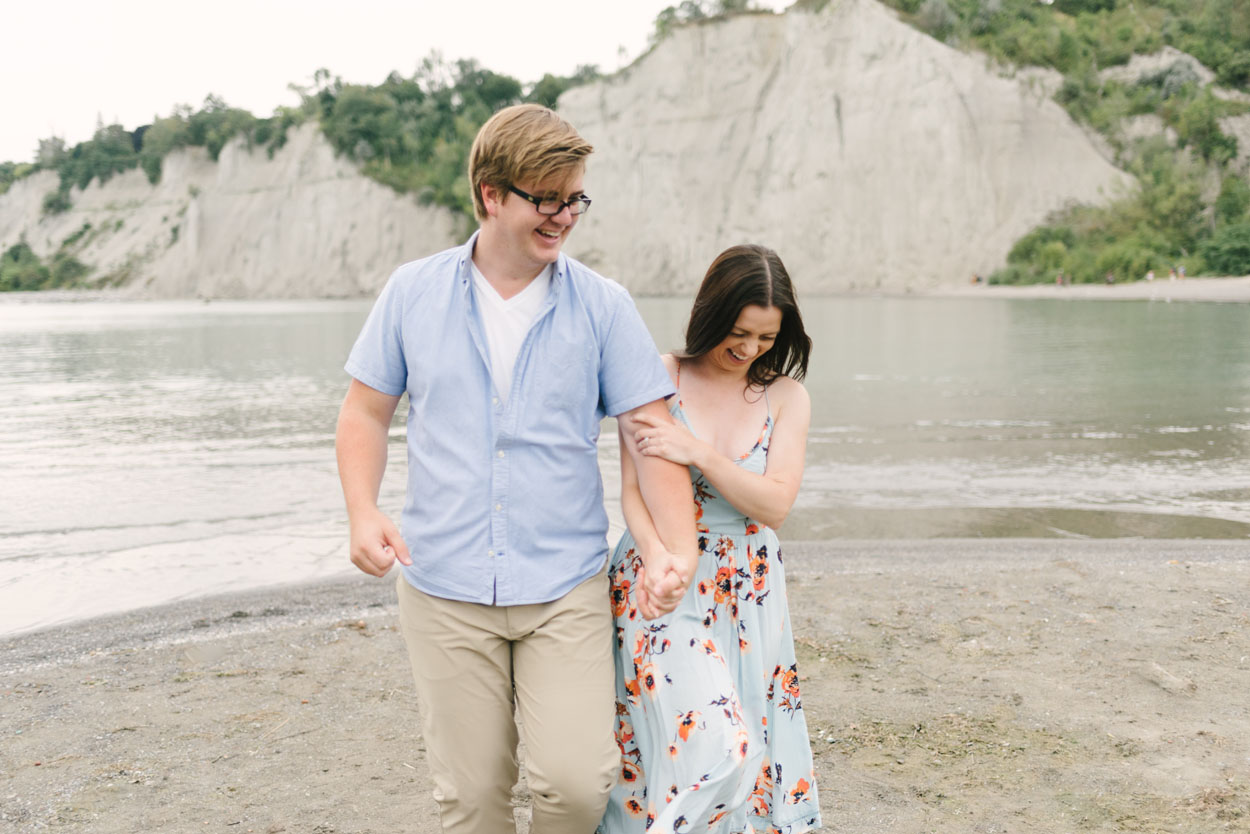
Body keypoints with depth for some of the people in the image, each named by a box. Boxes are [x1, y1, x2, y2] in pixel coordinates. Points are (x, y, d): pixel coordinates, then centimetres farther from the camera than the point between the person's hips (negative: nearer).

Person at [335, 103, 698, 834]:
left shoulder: (604, 306, -1)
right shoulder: (413, 292, 2)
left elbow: (651, 435, -3)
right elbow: (366, 412, 8)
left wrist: (679, 546, -16)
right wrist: (363, 511, -8)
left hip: (566, 588, 0)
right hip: (444, 589, 1)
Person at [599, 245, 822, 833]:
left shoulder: (786, 397, 4)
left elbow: (775, 504, -6)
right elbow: (633, 493, -6)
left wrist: (697, 452, -18)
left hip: (749, 591, 4)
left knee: (749, 744, 6)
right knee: (713, 746, -16)